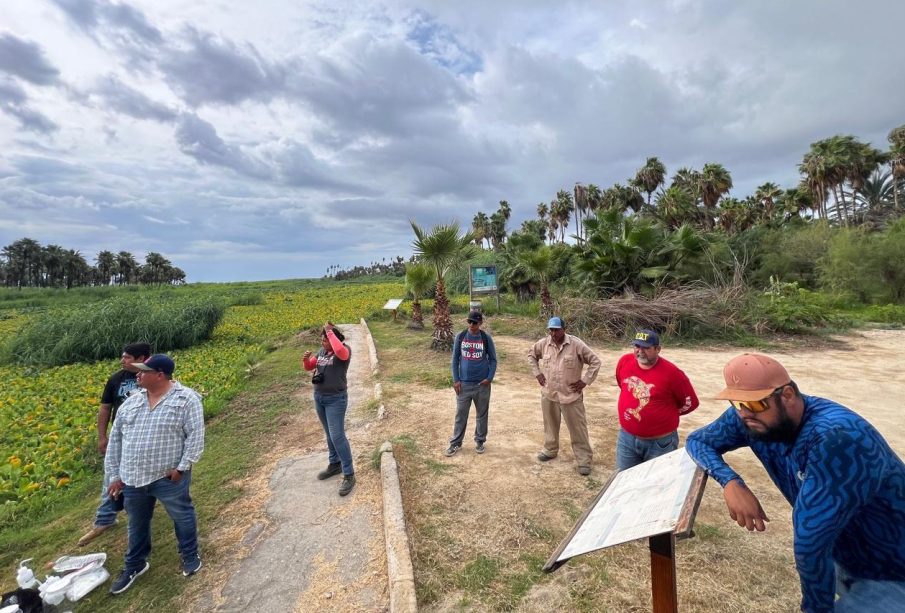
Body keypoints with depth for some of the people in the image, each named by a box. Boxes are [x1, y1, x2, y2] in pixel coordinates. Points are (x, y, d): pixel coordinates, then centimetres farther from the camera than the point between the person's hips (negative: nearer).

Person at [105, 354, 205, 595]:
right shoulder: (131, 402, 4)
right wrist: (115, 475, 9)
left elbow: (195, 435, -16)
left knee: (182, 517, 13)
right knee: (137, 523, 23)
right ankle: (135, 565, 45)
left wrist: (182, 467, -19)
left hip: (168, 477, -5)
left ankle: (190, 556, 36)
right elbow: (116, 439, 11)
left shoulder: (186, 399, -14)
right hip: (133, 478, 6)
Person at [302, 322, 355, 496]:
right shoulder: (322, 351, 5)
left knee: (337, 436, -8)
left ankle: (349, 475, 1)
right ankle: (334, 464, 35)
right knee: (329, 434, 19)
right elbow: (309, 367, 13)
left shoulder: (345, 350, -16)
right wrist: (306, 359, -10)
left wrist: (330, 331, -30)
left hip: (336, 399, -8)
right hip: (319, 397, 8)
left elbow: (338, 350, -41)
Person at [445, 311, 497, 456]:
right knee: (460, 414, 7)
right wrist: (455, 380, -4)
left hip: (482, 384, 0)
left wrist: (489, 378, -10)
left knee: (482, 414, 12)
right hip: (463, 383, 0)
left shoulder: (486, 338, -5)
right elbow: (455, 359, 1)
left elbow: (493, 359, 2)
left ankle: (480, 441, 28)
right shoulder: (460, 336, -3)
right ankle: (456, 442, 20)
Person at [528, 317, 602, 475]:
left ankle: (584, 459, 18)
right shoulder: (543, 344, -5)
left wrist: (585, 381, -11)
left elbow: (595, 362, -9)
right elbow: (531, 355, 15)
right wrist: (537, 373, 6)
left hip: (571, 395, -4)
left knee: (577, 428, 4)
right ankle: (550, 450, 41)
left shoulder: (576, 344, -16)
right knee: (550, 425, 20)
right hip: (548, 394, 4)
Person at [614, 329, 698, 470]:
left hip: (660, 442, -4)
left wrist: (662, 413, 1)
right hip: (626, 437, 4)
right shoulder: (624, 361, -7)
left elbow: (690, 403, -6)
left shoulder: (671, 372, -19)